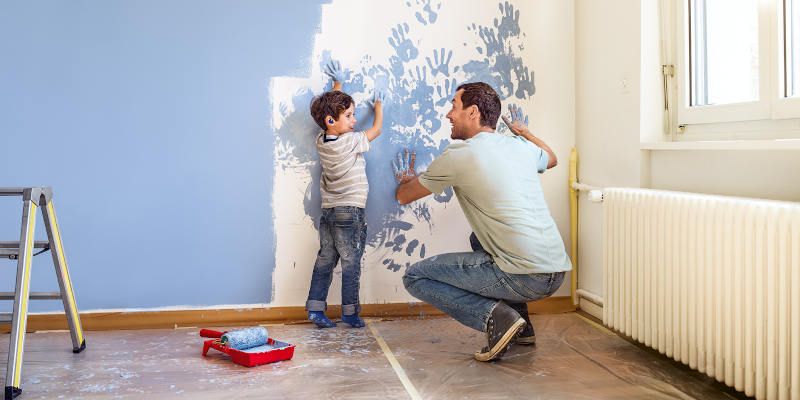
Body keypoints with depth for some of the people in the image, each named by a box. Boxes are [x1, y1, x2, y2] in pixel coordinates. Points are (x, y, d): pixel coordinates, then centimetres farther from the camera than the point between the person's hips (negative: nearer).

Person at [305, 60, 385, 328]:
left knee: (325, 260, 9)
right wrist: (378, 105, 20)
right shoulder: (351, 142, -13)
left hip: (328, 210, 7)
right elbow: (376, 129, 3)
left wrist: (338, 83, 31)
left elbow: (332, 107, 22)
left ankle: (315, 308, 9)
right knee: (351, 263, -1)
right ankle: (350, 312, 2)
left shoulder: (321, 140, 6)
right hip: (350, 209, -7)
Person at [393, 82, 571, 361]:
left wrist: (405, 179, 34)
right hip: (556, 273, 7)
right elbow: (551, 159, 39)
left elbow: (404, 196, 10)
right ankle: (522, 327, 29)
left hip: (524, 278, -7)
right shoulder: (521, 147, 12)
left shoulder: (458, 155, -5)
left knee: (415, 277, 4)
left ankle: (495, 316, -10)